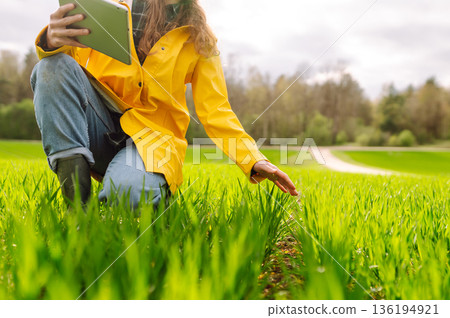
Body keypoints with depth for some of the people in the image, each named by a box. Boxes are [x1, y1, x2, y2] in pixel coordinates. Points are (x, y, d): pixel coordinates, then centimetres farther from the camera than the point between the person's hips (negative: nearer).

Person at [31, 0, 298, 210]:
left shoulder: (199, 38, 9)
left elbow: (215, 111, 6)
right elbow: (64, 65, 6)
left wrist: (254, 160, -9)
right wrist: (53, 40, -21)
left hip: (151, 137, -2)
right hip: (99, 131, 3)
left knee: (130, 191, -36)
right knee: (54, 66, -24)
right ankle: (77, 205, -26)